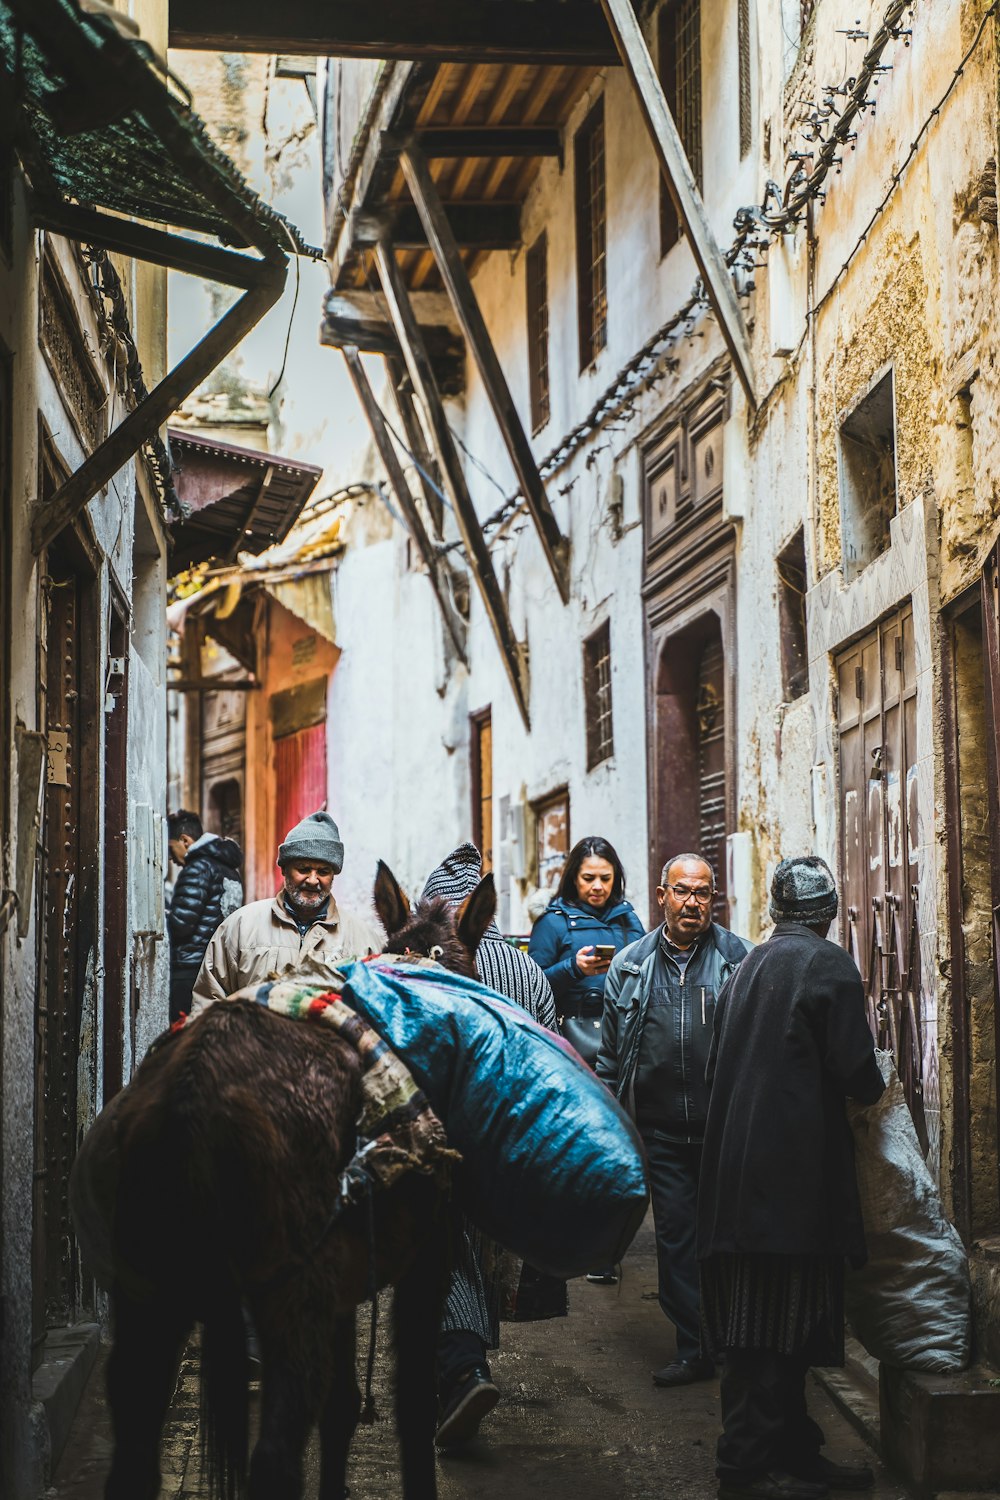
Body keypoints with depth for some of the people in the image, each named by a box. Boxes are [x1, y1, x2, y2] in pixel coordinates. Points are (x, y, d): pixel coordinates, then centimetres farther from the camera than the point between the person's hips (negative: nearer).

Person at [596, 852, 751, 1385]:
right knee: (676, 1237, 5)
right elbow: (610, 1054, 13)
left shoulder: (737, 957, 1)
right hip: (662, 1131, 2)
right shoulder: (630, 965, 7)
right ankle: (695, 1349, 14)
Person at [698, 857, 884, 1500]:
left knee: (766, 1326, 12)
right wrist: (875, 1087, 10)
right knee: (778, 1327, -3)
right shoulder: (830, 965, -8)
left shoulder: (746, 969, 14)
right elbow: (857, 1073, -13)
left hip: (737, 1171, 8)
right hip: (795, 1174, -8)